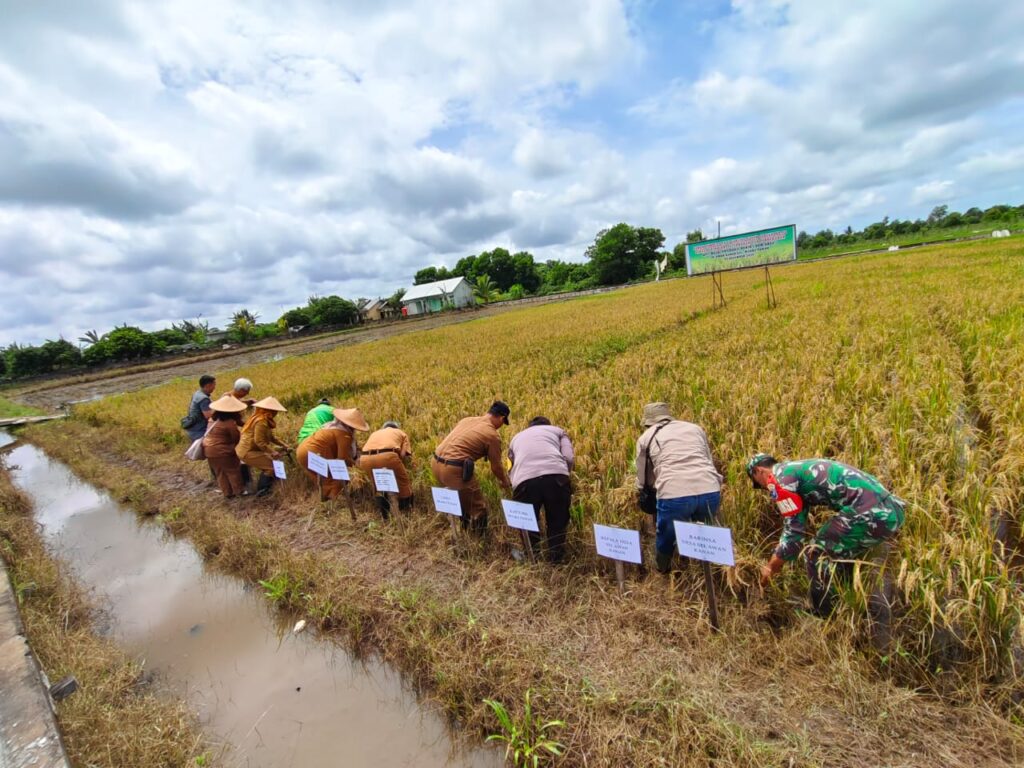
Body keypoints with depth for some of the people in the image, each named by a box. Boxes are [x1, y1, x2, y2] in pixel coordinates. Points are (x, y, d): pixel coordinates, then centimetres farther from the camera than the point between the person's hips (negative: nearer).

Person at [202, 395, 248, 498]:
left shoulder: (214, 418, 6)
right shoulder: (229, 423, -19)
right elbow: (236, 439, -12)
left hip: (209, 449, 9)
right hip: (221, 451, -9)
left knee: (220, 473, 16)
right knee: (233, 471, 6)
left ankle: (228, 493, 24)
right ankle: (239, 491, 16)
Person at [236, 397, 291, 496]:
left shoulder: (264, 420, 9)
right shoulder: (261, 422, -23)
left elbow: (271, 436, 14)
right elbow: (259, 442, -26)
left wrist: (283, 446, 9)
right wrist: (272, 452, -21)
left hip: (248, 449, 10)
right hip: (248, 452, -10)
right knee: (272, 465, -8)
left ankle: (266, 484, 21)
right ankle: (262, 490, -1)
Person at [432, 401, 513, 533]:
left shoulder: (467, 419, 16)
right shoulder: (493, 435, -3)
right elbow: (496, 466, 6)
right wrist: (506, 484, 25)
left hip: (436, 463, 9)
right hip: (455, 469, -9)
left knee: (462, 499, 31)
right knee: (478, 509, 9)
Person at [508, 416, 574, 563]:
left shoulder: (516, 438, 39)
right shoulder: (557, 430, 32)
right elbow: (569, 458, 15)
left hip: (524, 481, 1)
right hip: (555, 476, -1)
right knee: (557, 522, 21)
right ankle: (556, 559, 26)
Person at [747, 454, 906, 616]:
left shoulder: (778, 476, -4)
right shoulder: (796, 470, 24)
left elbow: (794, 533, -6)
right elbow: (796, 526, 29)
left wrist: (771, 568, 7)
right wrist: (775, 562, 33)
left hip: (870, 512, -10)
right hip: (891, 510, 10)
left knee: (817, 554, 5)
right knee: (844, 555, 28)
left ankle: (824, 618, 20)